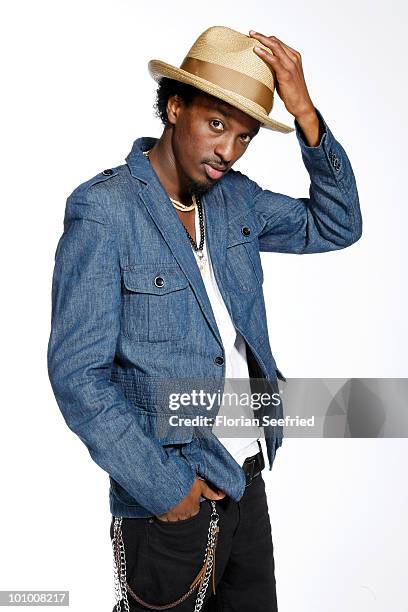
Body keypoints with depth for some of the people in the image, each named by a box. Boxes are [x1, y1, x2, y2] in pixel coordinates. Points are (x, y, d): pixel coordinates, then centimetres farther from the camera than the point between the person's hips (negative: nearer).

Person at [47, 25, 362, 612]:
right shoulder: (103, 211, -15)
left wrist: (304, 110, -5)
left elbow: (336, 226, 6)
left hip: (249, 475, 7)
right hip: (171, 497, -6)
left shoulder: (235, 198, 4)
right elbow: (77, 372, -17)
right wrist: (162, 486, -16)